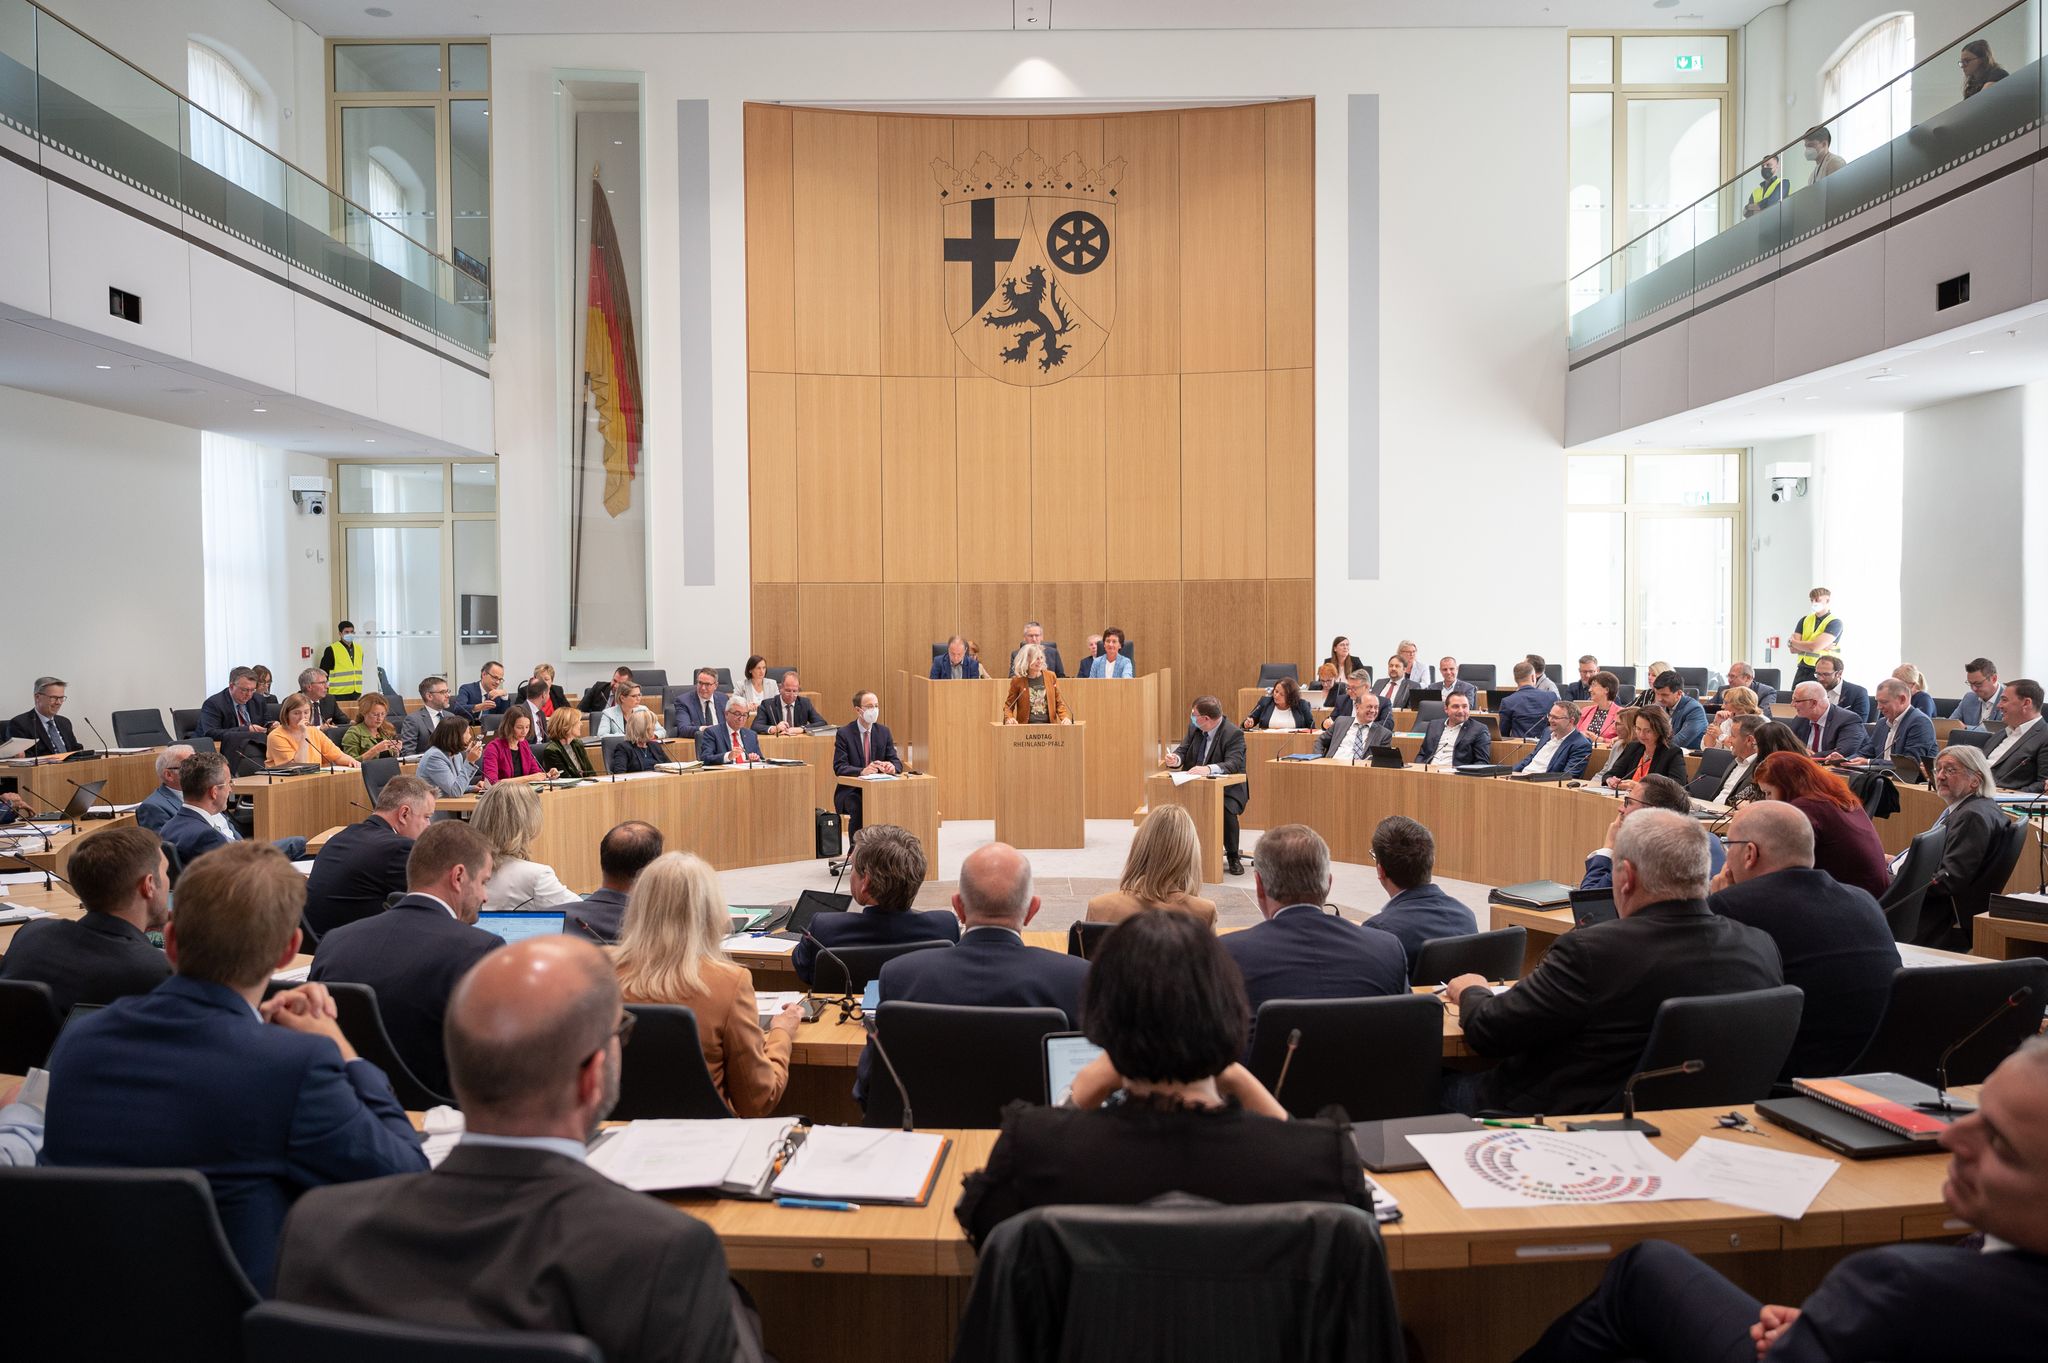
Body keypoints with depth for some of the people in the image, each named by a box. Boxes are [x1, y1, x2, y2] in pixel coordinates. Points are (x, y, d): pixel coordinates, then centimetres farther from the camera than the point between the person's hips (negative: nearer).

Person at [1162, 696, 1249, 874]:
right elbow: (1183, 750, 7)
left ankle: (1233, 857, -10)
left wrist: (1208, 769, -44)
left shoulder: (1234, 733, -16)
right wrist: (1176, 759, -19)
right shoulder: (1194, 728, 3)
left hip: (1226, 788, -5)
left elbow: (1233, 764, -26)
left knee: (1225, 811, -34)